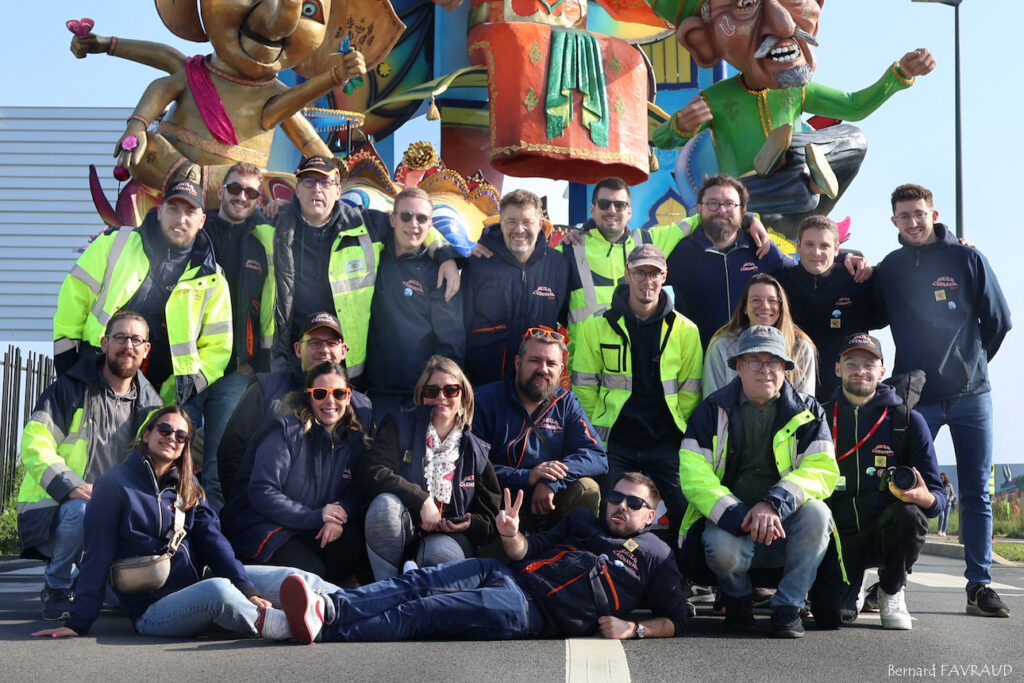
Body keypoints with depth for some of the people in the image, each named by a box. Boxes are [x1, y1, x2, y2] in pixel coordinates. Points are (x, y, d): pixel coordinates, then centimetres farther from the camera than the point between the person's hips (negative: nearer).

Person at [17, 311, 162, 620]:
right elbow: (34, 444, -15)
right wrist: (69, 485, -30)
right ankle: (56, 589, -9)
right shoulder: (71, 389, -5)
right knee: (82, 510, -37)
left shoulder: (149, 403, 9)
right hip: (50, 509, -5)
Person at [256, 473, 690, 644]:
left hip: (536, 611, -5)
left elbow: (675, 620, 10)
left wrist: (634, 628, -9)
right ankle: (328, 607, -38)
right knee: (421, 582, -22)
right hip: (510, 576, 5)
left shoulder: (654, 556, 16)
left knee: (428, 610, -22)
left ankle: (321, 631, -32)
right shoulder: (583, 523, 29)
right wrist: (511, 534, 0)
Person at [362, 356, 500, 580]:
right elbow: (373, 474, -9)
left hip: (448, 536, 0)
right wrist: (422, 501, -19)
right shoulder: (400, 427, 11)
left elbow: (490, 519, 15)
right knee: (385, 502, -34)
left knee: (441, 554, -37)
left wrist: (469, 525, -9)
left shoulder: (476, 451, 14)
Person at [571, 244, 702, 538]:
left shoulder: (685, 330, 3)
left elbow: (690, 390, 8)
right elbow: (584, 385, 5)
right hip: (614, 442, 0)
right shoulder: (597, 326, 1)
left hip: (666, 442, 1)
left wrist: (675, 429, 2)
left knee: (686, 511, -6)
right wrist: (600, 428, 2)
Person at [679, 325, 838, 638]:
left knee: (817, 512, -30)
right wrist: (741, 518, -26)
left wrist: (773, 504, -28)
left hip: (786, 527, 1)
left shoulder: (807, 412, 4)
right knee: (724, 548, -34)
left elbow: (823, 470, -9)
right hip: (729, 523, -1)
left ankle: (787, 606, -13)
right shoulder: (712, 412, 1)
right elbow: (693, 476, -9)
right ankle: (738, 598, 3)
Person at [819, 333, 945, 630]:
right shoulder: (821, 419, 3)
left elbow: (937, 496, -2)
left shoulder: (908, 420, -1)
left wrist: (925, 498, -27)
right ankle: (857, 584, 18)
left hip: (888, 532, 0)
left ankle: (891, 592, -3)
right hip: (841, 537, 0)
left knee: (909, 515, -34)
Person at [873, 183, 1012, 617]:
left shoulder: (967, 259, 3)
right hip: (915, 398, 0)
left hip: (970, 395, 0)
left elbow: (998, 320, 6)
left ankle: (979, 585, 9)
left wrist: (971, 363, 10)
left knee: (976, 493, 3)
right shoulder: (889, 269, 7)